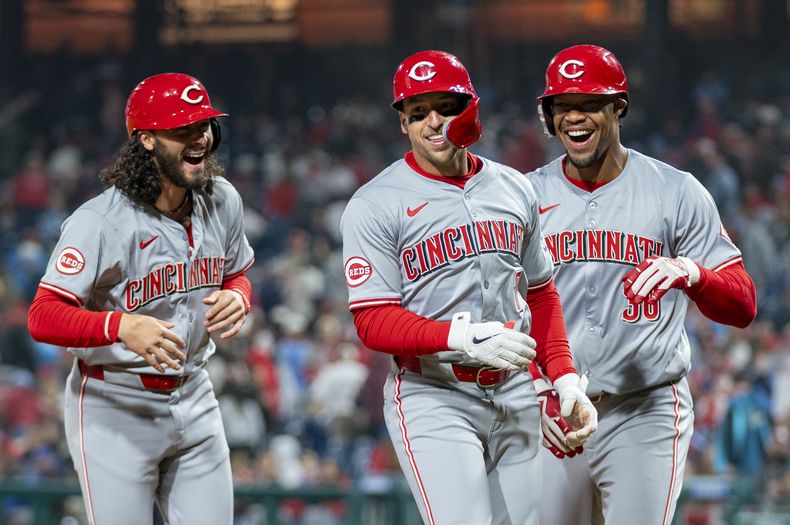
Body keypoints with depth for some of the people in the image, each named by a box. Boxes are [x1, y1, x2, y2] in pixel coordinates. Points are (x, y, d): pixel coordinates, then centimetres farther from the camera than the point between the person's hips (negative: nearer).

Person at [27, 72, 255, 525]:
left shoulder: (222, 200, 0)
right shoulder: (101, 220, -20)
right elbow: (43, 317, -25)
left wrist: (237, 298, -8)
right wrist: (121, 326, -43)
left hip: (193, 398, 6)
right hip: (115, 408, -6)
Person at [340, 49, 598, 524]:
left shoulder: (515, 190, 11)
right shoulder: (376, 205, -7)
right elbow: (374, 323, -12)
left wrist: (566, 380, 7)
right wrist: (464, 338, -27)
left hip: (514, 396, 6)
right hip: (433, 399, -5)